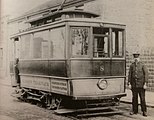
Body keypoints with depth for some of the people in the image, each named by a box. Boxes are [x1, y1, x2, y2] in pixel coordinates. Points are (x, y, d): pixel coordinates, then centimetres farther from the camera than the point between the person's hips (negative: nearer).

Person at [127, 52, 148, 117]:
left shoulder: (142, 65, -3)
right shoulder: (132, 65, 6)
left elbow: (146, 74, -4)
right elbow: (130, 74, 8)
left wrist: (145, 84, -10)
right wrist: (129, 83, 2)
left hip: (141, 85, -3)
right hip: (134, 84, 3)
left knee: (142, 98, -1)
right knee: (134, 98, 8)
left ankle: (144, 111, 8)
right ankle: (134, 110, 19)